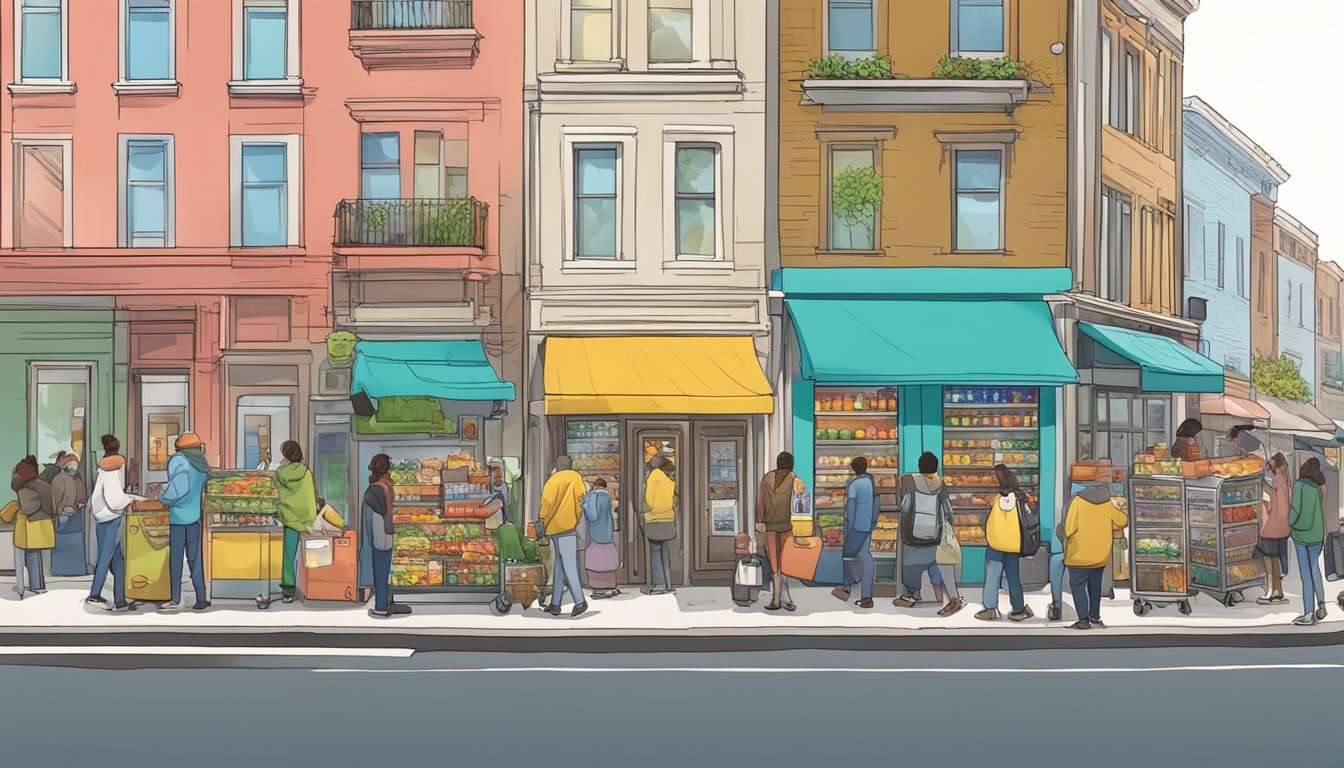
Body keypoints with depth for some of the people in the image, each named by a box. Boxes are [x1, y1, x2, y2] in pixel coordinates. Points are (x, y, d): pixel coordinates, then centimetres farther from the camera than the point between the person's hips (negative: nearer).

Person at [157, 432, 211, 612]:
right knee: (195, 558, 10)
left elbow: (179, 488, -19)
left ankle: (176, 601, 1)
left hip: (179, 515, -6)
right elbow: (204, 489, 10)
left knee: (176, 558, 1)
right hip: (197, 515, 6)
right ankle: (201, 599, 10)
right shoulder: (203, 463, 8)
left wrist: (164, 498, -5)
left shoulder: (179, 460, -11)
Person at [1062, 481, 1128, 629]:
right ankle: (1095, 617, 23)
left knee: (1078, 584, 0)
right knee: (1095, 585, 19)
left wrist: (1067, 541, 5)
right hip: (1100, 554, 4)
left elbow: (1069, 527, -11)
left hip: (1079, 553, -4)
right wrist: (1117, 507, 30)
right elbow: (1123, 521, 16)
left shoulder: (1078, 500, -6)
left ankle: (1083, 619, -9)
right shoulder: (1109, 503, 4)